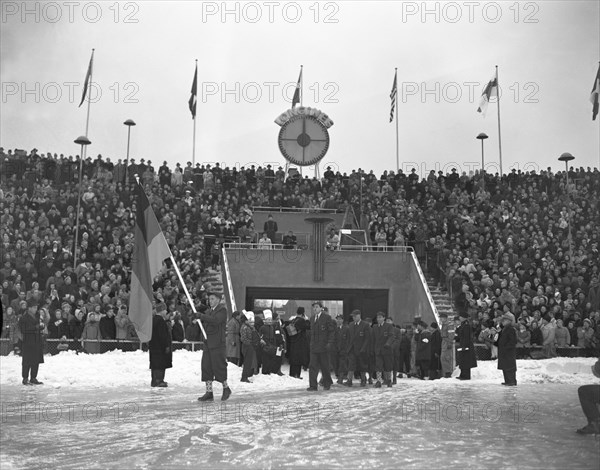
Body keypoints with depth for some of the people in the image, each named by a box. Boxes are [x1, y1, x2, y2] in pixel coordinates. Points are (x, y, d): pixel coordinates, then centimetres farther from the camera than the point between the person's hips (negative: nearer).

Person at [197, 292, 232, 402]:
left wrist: (201, 316, -20)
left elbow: (216, 320, -21)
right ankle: (209, 393, 7)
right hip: (207, 343, 7)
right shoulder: (208, 311, 19)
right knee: (206, 367, 3)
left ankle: (226, 388, 16)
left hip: (217, 344, -7)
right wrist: (197, 319, -4)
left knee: (219, 366, -3)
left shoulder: (222, 310, -5)